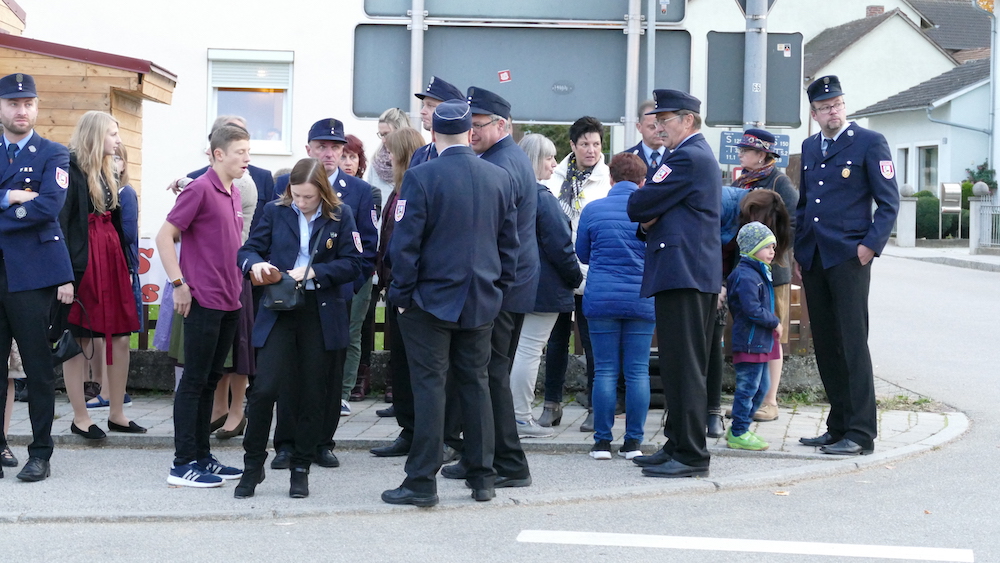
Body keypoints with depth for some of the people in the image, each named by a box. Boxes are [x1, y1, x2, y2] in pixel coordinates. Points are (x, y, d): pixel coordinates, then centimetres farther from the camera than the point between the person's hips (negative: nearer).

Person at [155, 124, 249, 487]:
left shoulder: (234, 195, 14)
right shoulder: (200, 189, -11)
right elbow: (164, 236, -13)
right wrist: (179, 284, -16)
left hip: (229, 302, 8)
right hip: (203, 301, -8)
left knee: (211, 380, 12)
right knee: (194, 381, -4)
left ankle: (201, 456, 19)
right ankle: (183, 464, 0)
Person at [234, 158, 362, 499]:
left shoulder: (340, 216, 0)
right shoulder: (275, 212, 4)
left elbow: (352, 264, -4)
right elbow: (248, 250, 6)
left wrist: (312, 271, -16)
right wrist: (255, 263, -17)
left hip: (322, 314, 0)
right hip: (278, 310, 0)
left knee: (312, 394, 5)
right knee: (265, 388, -10)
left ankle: (301, 469, 18)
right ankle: (253, 465, 6)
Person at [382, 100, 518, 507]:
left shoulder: (421, 177, -11)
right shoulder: (500, 178, 3)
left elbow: (405, 243, -12)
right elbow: (509, 242, 9)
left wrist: (403, 293, -4)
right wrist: (500, 287, 17)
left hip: (432, 299, -4)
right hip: (482, 301, 4)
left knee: (429, 385, -2)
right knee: (476, 383, 11)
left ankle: (422, 482, -2)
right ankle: (482, 476, 16)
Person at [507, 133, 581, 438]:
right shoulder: (542, 198, -16)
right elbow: (560, 245, -16)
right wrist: (575, 277, -2)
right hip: (543, 286, -8)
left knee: (516, 349, 14)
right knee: (529, 350, -5)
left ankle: (512, 413, 18)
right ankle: (522, 418, -2)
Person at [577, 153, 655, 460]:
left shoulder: (593, 210, 2)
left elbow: (582, 254, 13)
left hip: (601, 298, 0)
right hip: (641, 298, 0)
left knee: (605, 370, 3)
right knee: (638, 371, 3)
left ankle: (602, 441, 3)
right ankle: (633, 441, 4)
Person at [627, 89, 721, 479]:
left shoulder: (688, 158, -13)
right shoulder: (698, 156, 22)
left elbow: (639, 206, -14)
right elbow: (652, 212, 22)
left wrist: (643, 215, 8)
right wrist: (648, 223, 0)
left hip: (683, 275, -11)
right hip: (693, 274, 11)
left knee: (684, 367, -9)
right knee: (681, 366, 14)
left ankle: (690, 456, -7)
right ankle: (679, 446, 20)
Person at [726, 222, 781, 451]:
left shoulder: (760, 273, 17)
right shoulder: (746, 276, -17)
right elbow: (752, 310, -24)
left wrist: (772, 324, 10)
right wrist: (775, 322, -13)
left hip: (761, 342, 11)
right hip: (749, 342, -11)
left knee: (761, 387, 15)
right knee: (748, 388, -6)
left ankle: (739, 429, 23)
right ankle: (738, 434, 1)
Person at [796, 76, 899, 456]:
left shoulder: (869, 142, -3)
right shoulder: (809, 147, 16)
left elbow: (889, 203, -5)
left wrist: (870, 246, -14)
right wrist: (798, 250, 16)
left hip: (848, 257, -6)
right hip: (813, 260, 6)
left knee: (852, 344, -8)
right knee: (825, 346, 8)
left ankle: (861, 434, -6)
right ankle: (838, 427, 16)